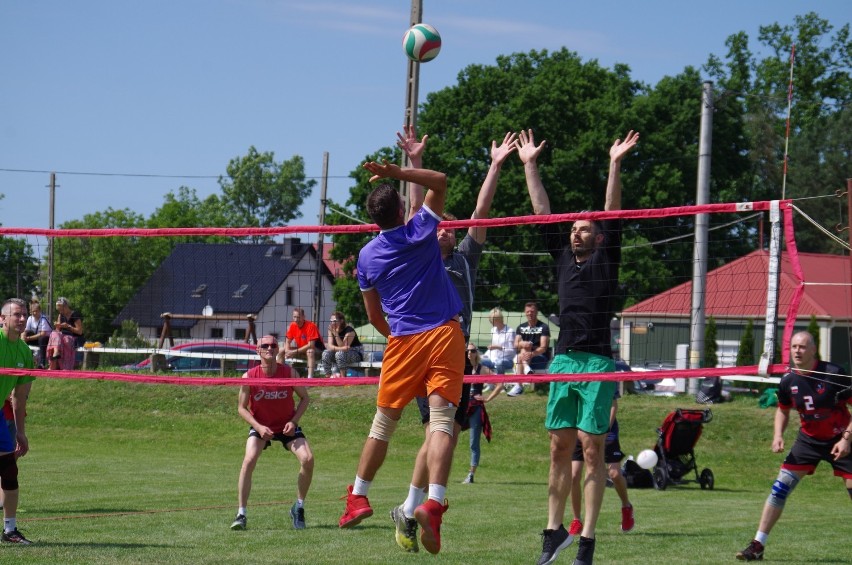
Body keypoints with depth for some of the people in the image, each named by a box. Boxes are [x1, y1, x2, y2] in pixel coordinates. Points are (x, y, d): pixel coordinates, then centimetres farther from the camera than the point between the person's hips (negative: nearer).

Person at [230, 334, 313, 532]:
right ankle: (241, 514, -16)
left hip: (287, 425, 1)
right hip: (260, 426, -1)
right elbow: (241, 407, -7)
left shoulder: (289, 372, -14)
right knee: (249, 461, -25)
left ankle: (299, 508, 3)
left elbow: (305, 398, -1)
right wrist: (259, 427, -21)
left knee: (308, 459, -19)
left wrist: (294, 421, -14)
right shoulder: (249, 376, -16)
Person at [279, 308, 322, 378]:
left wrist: (295, 352, -30)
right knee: (281, 352, -6)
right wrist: (287, 351, -22)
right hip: (300, 350, 7)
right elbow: (287, 342, 2)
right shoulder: (292, 325, -5)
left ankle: (310, 377, -49)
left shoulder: (311, 325, -24)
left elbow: (311, 345, -29)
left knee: (310, 351, -41)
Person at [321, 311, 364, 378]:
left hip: (356, 354, -6)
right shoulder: (331, 330, -3)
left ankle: (343, 377, -29)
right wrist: (340, 348, -33)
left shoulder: (349, 330, -21)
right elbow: (330, 346, -14)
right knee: (326, 353, -20)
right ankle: (328, 376, -17)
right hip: (343, 352, 6)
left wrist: (336, 333, -36)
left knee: (340, 354, -35)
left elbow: (342, 346, -28)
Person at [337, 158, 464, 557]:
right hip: (444, 334, -2)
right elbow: (439, 181, 11)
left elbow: (374, 316, 13)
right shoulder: (420, 231, -2)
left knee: (384, 421, 17)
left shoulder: (367, 256, 5)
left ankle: (358, 496, 24)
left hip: (403, 341, 2)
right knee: (441, 420, -11)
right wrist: (396, 173, 2)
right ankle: (434, 502, -28)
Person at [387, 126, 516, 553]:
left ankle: (413, 512, 6)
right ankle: (408, 511, -6)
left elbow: (481, 212, 15)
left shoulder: (465, 258, 21)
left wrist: (496, 166, 10)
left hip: (458, 352, 5)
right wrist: (414, 162, -4)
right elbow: (417, 208, 4)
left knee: (450, 435, 0)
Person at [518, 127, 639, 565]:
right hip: (562, 360, 5)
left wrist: (614, 166, -10)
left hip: (597, 364, -5)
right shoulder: (563, 258, 17)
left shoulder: (606, 260, 6)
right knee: (560, 449, 6)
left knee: (592, 450, -6)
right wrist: (530, 165, 18)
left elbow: (613, 215, -3)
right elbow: (542, 211, 19)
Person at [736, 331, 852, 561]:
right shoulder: (788, 381, -6)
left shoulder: (833, 374, -19)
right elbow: (783, 409, 13)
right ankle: (757, 546, -3)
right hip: (808, 439, 3)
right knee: (780, 487, -6)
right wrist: (778, 434, -3)